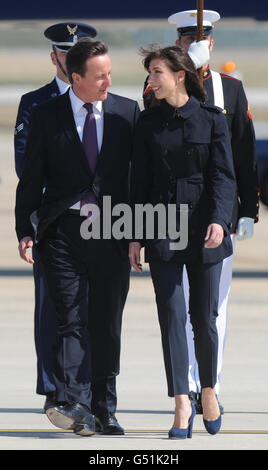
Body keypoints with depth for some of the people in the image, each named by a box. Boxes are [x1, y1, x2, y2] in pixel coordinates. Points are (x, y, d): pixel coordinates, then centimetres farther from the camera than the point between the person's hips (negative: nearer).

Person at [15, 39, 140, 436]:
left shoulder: (127, 113, 6)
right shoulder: (47, 116, 2)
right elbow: (31, 179, 4)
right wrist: (26, 231, -4)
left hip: (113, 234, 2)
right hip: (64, 230, -2)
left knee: (107, 325, 6)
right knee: (72, 319, -12)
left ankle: (104, 410, 14)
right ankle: (74, 404, -21)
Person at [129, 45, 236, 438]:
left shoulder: (212, 119, 1)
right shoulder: (148, 122, 7)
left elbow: (223, 176, -3)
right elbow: (140, 181, 8)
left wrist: (219, 220, -18)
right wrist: (135, 235, 4)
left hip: (203, 228, -1)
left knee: (204, 317, 1)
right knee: (171, 315, -5)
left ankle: (208, 391, 23)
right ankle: (182, 405, -5)